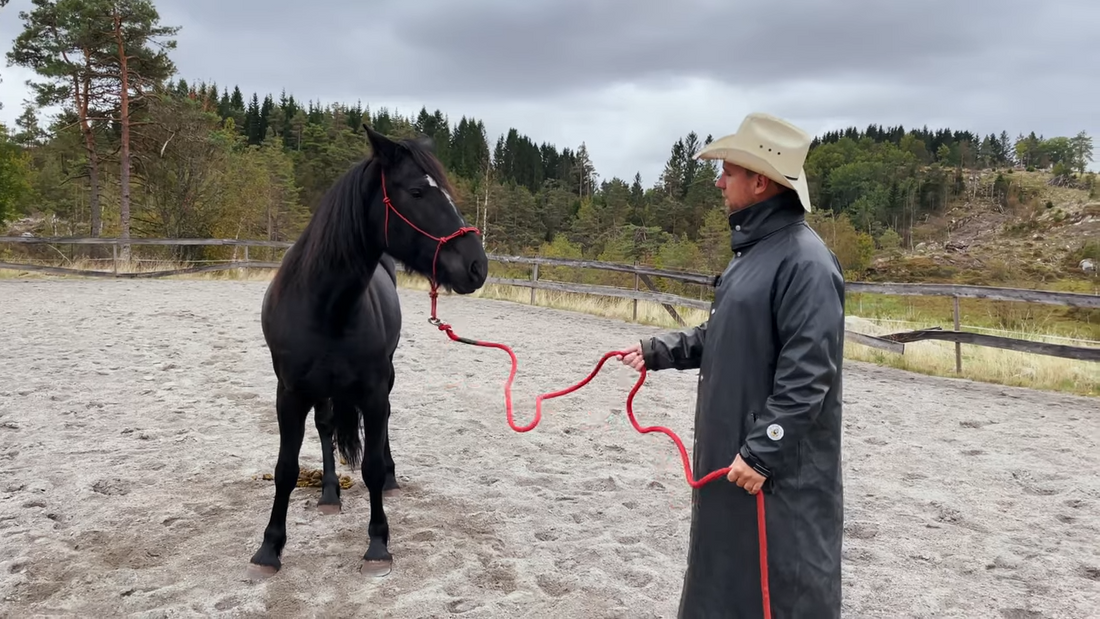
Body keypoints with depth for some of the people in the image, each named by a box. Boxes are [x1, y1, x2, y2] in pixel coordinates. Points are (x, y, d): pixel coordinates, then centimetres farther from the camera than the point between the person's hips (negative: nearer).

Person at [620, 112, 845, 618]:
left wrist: (762, 451, -24)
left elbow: (807, 375, -25)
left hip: (781, 465, -10)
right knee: (728, 576, 23)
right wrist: (658, 351, 11)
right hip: (732, 450, 10)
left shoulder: (803, 259, -21)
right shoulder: (753, 249, 11)